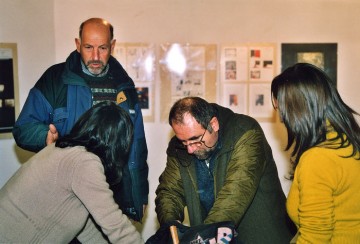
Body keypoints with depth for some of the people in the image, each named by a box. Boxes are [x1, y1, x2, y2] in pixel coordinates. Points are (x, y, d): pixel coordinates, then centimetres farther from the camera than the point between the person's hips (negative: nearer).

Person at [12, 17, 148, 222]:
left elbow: (137, 143, 12)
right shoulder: (55, 79, -2)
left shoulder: (124, 85, 9)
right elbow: (24, 128, -1)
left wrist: (141, 195, 10)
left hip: (117, 196, 3)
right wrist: (46, 136, -24)